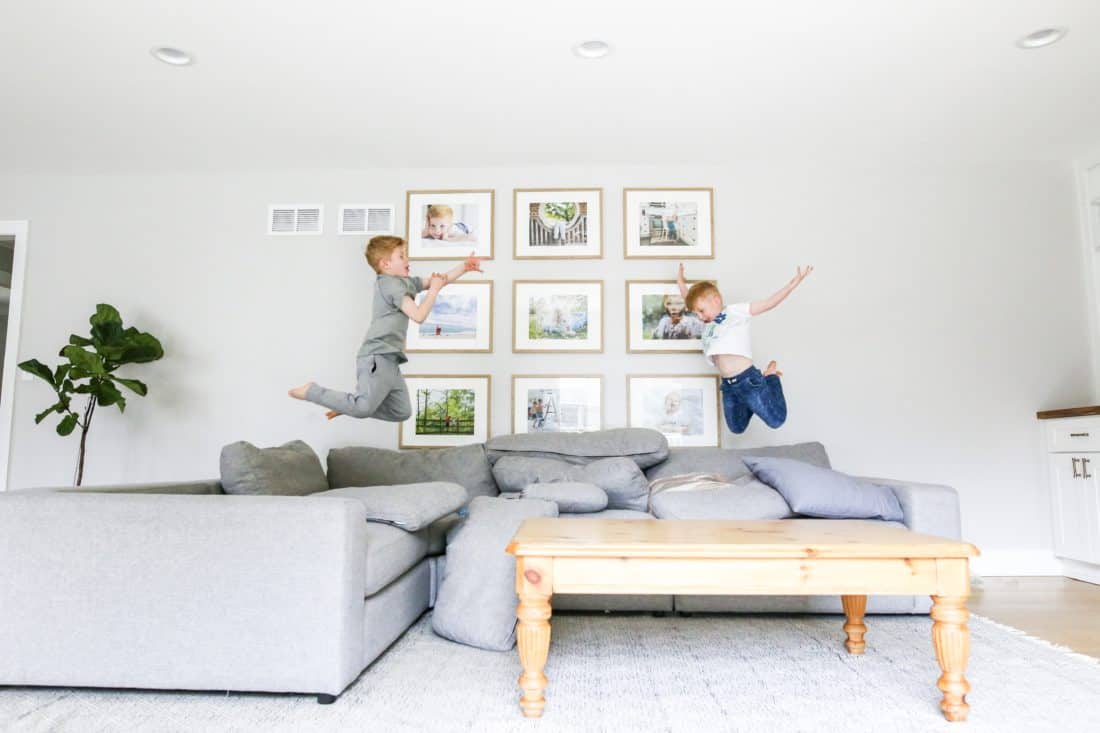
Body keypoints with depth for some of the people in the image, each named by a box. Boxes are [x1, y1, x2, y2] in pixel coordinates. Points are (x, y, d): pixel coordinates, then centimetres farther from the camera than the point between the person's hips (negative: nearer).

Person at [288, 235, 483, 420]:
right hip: (377, 358, -10)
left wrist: (464, 268, 14)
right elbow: (419, 316, -15)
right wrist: (434, 289, -5)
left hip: (389, 361, 10)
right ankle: (312, 391, 0)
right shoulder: (391, 284, -9)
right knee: (364, 408, -17)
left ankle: (349, 404, 10)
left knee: (402, 412, 6)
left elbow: (440, 280, 24)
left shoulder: (406, 283, 19)